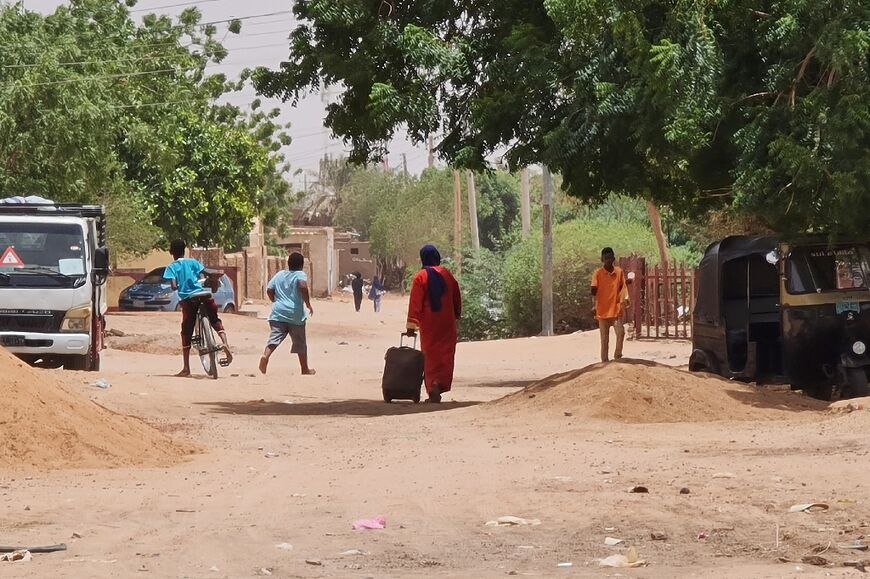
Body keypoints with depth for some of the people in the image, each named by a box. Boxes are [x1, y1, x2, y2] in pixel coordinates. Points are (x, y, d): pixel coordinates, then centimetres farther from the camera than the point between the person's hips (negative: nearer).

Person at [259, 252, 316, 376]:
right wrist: (308, 304, -12)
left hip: (278, 313, 3)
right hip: (295, 314, -3)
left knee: (274, 338, -8)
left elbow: (269, 290, 9)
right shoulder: (300, 275, -2)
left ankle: (265, 356, -36)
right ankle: (305, 369, 20)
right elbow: (303, 286, -22)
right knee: (300, 343, 10)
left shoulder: (279, 274, 12)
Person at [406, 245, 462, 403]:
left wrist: (411, 325, -11)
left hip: (428, 325, -2)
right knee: (446, 356, 6)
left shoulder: (420, 277, -7)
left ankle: (433, 386, -4)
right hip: (447, 323, 2)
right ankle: (441, 383, -14)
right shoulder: (447, 275, 3)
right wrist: (456, 316, 25)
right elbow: (457, 299, 11)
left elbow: (415, 303, -11)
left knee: (430, 356, 6)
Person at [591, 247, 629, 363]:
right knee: (604, 339, 2)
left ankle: (617, 356, 3)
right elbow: (594, 291, -8)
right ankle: (605, 362, 7)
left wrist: (625, 298, -1)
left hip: (616, 309, 2)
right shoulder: (598, 273, -3)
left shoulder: (619, 271, 5)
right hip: (603, 310, -2)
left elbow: (622, 287, 14)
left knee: (621, 332, -16)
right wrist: (594, 305, -21)